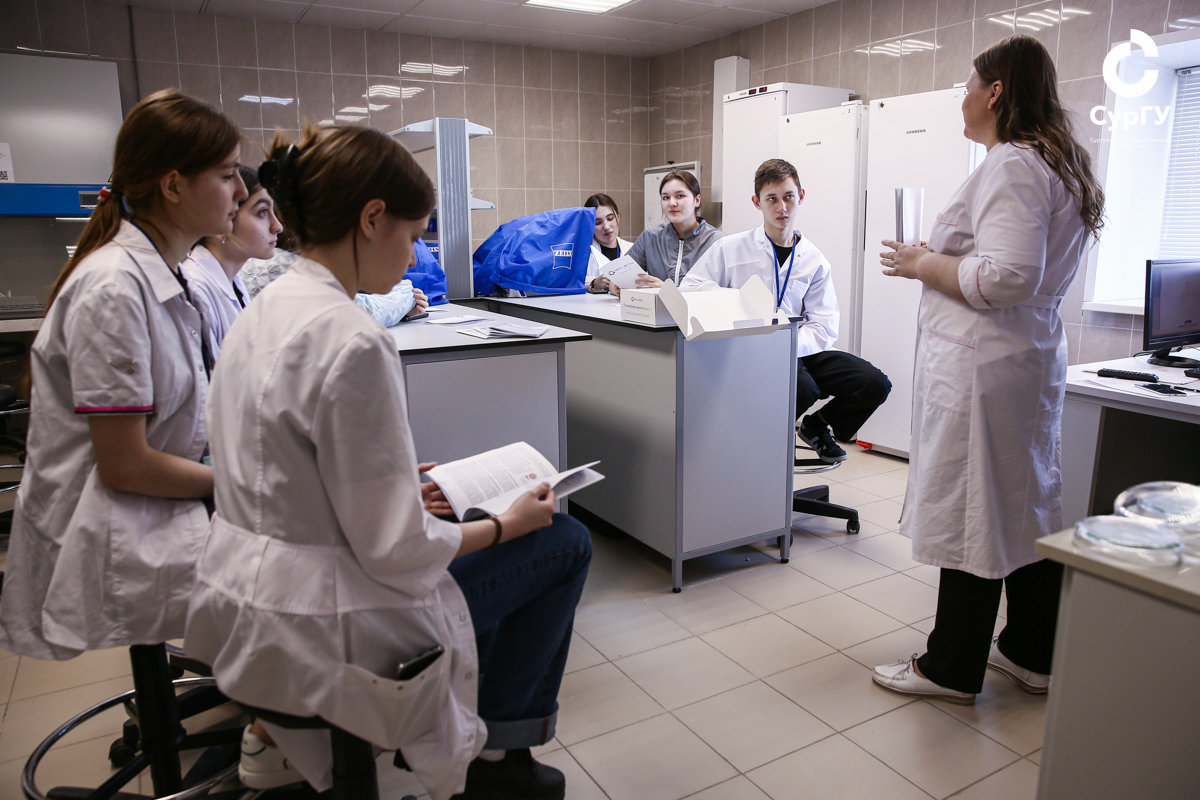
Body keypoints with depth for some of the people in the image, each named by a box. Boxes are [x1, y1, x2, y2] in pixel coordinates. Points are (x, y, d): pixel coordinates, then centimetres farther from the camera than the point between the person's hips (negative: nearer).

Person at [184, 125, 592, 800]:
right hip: (318, 632, -9)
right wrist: (509, 523, -7)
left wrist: (401, 490, 12)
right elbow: (396, 550, -22)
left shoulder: (265, 310, 3)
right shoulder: (352, 342, -26)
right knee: (565, 542, 5)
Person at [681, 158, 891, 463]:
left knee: (874, 383, -13)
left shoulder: (814, 261, 7)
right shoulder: (730, 249, 2)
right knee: (803, 388, -34)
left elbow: (824, 328, 0)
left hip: (798, 348, 4)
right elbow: (687, 290, -1)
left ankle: (816, 426, 16)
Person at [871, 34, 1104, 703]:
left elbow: (1007, 276, -25)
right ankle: (1033, 655, 31)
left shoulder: (1012, 164, -15)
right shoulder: (1061, 166, 18)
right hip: (1034, 355, 11)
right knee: (1028, 507, 16)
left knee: (971, 516, -1)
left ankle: (953, 669, 13)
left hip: (985, 367, -11)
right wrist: (940, 256, 18)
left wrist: (922, 263, -12)